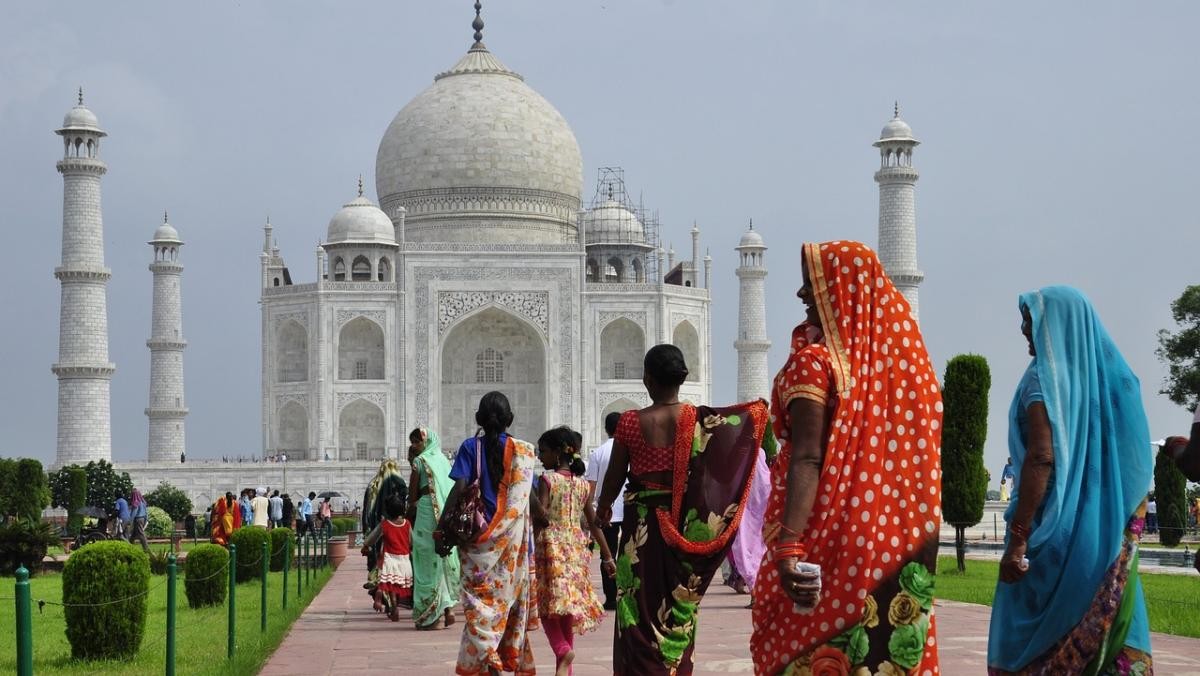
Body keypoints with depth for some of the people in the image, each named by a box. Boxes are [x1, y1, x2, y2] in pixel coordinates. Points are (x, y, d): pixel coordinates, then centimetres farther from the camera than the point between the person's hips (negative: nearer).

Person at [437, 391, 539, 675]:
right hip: (514, 539, 2)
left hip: (479, 535, -2)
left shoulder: (471, 447, -2)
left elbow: (460, 488, -12)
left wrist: (442, 529, -13)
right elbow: (530, 497, 4)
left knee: (481, 598, -2)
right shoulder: (524, 451, 5)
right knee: (511, 594, 13)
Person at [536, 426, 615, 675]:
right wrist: (607, 556, 14)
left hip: (551, 545, -5)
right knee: (569, 608, 11)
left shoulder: (547, 479, -8)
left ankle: (563, 650, -26)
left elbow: (540, 517, -16)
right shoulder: (583, 484, 8)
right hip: (576, 547, 5)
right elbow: (594, 523, 10)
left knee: (549, 605, -1)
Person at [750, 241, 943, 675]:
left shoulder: (815, 360, -10)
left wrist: (790, 545, -28)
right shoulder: (899, 354, 7)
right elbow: (916, 453, 11)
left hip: (829, 532, -6)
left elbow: (808, 458, -21)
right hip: (894, 538, 6)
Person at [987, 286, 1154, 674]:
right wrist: (1118, 527, 19)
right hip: (1108, 534, 7)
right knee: (1113, 639, 6)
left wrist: (1018, 538, -20)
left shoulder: (1047, 376, -9)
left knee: (1030, 641, 0)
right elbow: (1136, 462, 13)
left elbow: (1042, 457, -19)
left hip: (1055, 530, -7)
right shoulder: (1113, 375, 10)